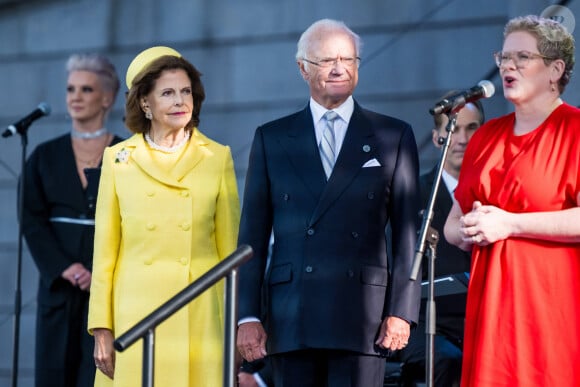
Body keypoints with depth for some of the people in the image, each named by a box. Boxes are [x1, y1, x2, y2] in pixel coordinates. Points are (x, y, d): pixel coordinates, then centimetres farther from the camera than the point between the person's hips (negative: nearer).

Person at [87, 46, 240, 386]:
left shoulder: (218, 158, 6)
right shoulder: (118, 160, 7)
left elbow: (230, 249, 7)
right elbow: (105, 252, 7)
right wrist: (102, 327, 1)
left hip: (200, 318, 0)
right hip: (135, 315, 0)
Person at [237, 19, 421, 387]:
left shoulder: (395, 136, 9)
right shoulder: (272, 138, 12)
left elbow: (408, 232, 6)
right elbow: (253, 235, 9)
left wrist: (402, 311, -3)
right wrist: (248, 315, 2)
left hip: (362, 316, -2)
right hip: (290, 319, 2)